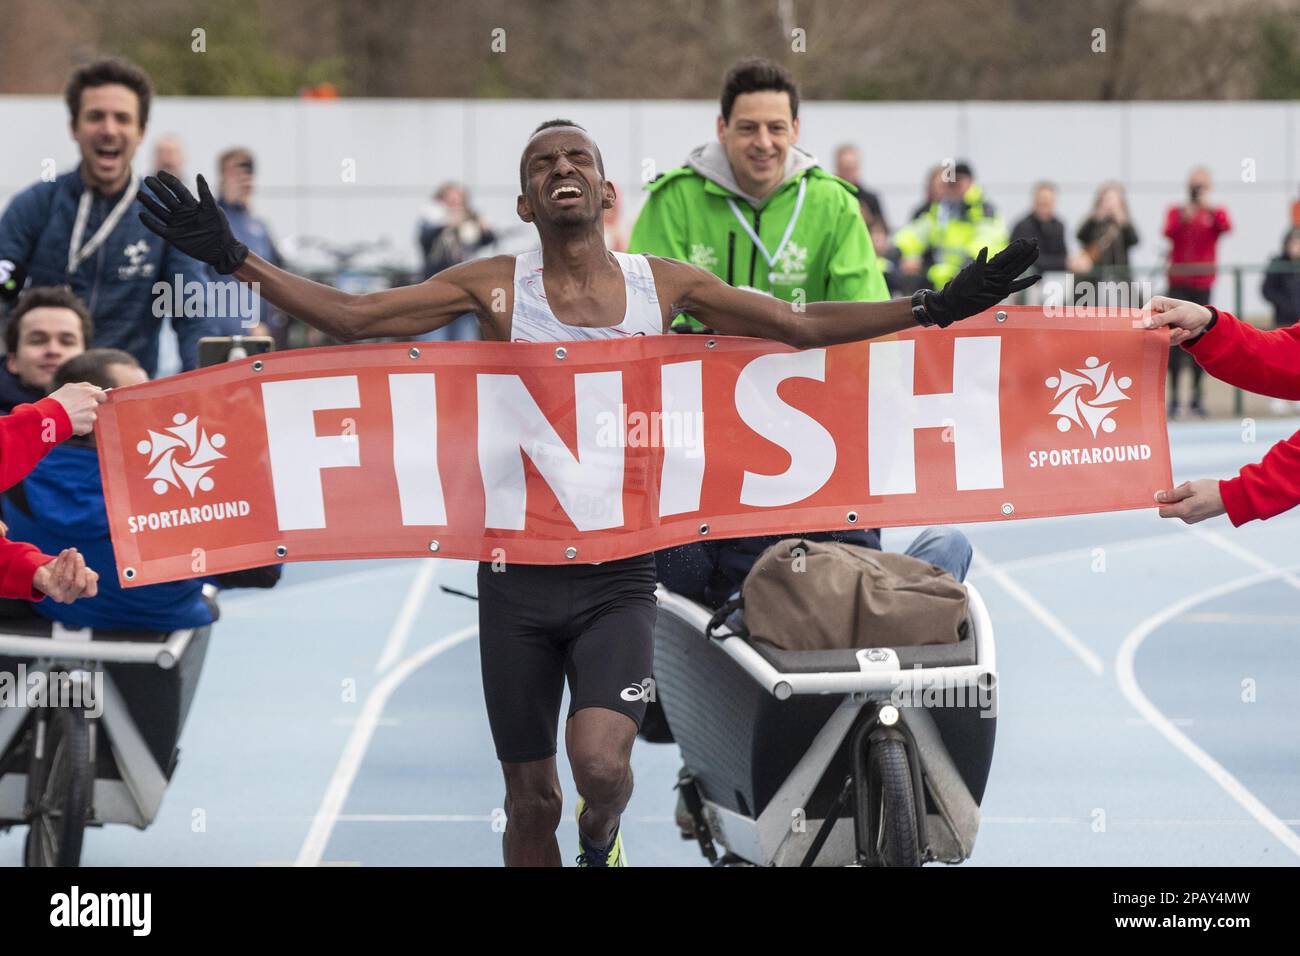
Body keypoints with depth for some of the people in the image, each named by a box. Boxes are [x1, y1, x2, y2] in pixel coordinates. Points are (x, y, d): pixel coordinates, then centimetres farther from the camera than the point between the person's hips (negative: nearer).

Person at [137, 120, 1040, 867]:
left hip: (620, 574, 0)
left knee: (600, 761, -21)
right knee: (532, 798, 6)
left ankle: (601, 838, 15)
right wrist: (235, 259, -14)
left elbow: (804, 325, 7)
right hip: (519, 573, 0)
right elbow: (351, 316, -5)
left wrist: (933, 309, 1)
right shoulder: (494, 286, -1)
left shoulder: (664, 285, 3)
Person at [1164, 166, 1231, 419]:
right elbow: (1169, 232, -13)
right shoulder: (1176, 212, 7)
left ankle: (1196, 396, 7)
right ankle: (1174, 396, -6)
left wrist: (1209, 210, -30)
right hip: (1178, 283, -1)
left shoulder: (1216, 214, 8)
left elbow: (1227, 227, -14)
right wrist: (1183, 219, -32)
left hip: (1203, 284, 1)